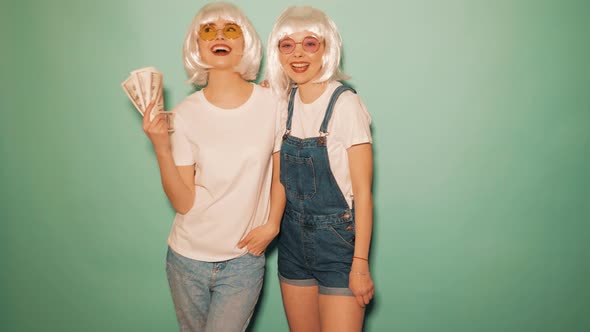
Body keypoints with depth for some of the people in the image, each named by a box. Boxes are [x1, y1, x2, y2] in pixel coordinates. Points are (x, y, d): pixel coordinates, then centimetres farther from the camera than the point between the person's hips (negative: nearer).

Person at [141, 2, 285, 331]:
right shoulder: (185, 114, -8)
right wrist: (161, 147, -21)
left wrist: (272, 224, -4)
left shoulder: (271, 103, -9)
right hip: (187, 258, 2)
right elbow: (184, 203, -11)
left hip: (243, 260, -1)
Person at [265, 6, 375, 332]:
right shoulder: (282, 101, 2)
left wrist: (360, 263, -15)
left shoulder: (345, 103, -15)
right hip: (292, 239, 6)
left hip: (338, 241, -5)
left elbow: (362, 190, -14)